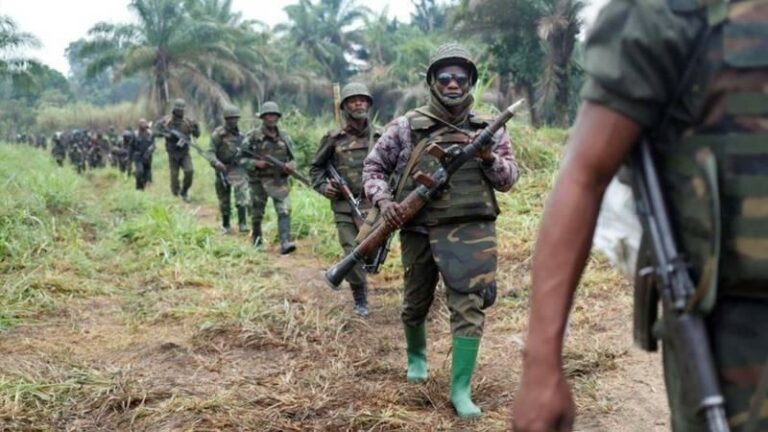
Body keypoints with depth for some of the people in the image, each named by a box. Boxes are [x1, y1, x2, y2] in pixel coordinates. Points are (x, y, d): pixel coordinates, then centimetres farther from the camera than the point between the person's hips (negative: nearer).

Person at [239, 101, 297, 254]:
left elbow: (292, 158, 13)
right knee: (257, 215, 10)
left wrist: (291, 165, -9)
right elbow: (242, 160, -3)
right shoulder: (253, 137, -5)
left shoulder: (284, 137, 6)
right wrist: (256, 163, -20)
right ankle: (257, 244, 29)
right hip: (259, 181, -1)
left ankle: (285, 243, -21)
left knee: (285, 211, -16)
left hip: (280, 180, 1)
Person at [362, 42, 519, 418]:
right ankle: (416, 355, 46)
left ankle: (461, 389, -2)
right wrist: (383, 199, -10)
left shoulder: (487, 129, 5)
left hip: (470, 229, 0)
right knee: (416, 304, 16)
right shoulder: (407, 126, 0)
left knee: (469, 306, -10)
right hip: (419, 231, 1)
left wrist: (489, 158, -13)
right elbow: (373, 166, 8)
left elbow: (509, 179, 7)